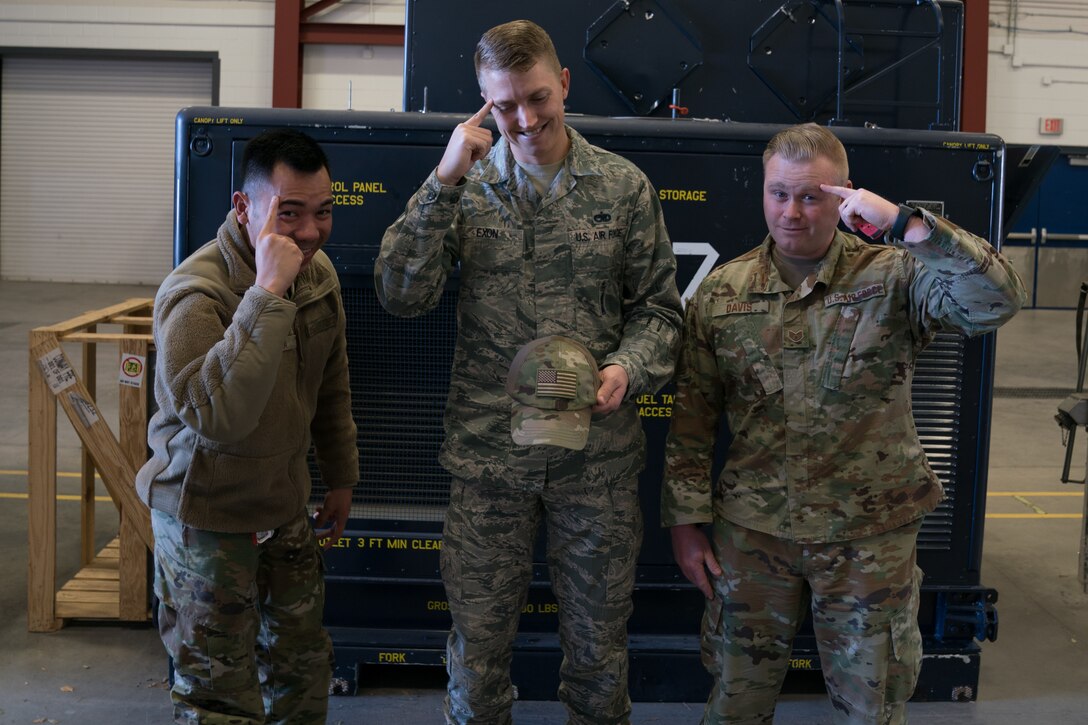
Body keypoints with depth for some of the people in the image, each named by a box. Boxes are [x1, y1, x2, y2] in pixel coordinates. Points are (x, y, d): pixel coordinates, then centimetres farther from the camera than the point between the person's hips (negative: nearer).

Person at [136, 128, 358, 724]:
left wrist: (341, 476, 20)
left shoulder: (318, 273, -1)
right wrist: (267, 294, -40)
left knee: (302, 665, 17)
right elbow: (218, 416, -40)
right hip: (207, 518, -6)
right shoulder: (195, 293, -25)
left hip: (286, 508, 7)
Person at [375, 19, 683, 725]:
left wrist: (629, 368, -14)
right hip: (487, 453, 0)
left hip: (598, 455, 0)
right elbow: (401, 294, -9)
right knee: (478, 645, 11)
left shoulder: (624, 186, 1)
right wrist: (445, 182, -16)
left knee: (599, 647, 13)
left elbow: (658, 307, 6)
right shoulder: (467, 185, 2)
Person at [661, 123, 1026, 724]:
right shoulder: (721, 292, -1)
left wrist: (906, 224, -29)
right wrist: (685, 522, 0)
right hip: (751, 531, 2)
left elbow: (997, 301, -23)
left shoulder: (892, 277, -7)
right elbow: (691, 420, 2)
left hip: (870, 536, -1)